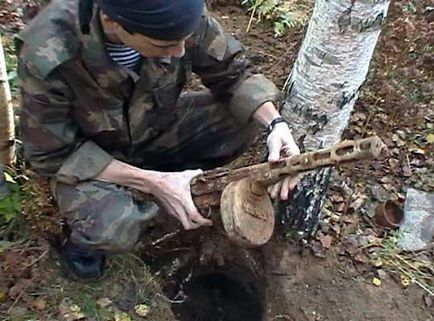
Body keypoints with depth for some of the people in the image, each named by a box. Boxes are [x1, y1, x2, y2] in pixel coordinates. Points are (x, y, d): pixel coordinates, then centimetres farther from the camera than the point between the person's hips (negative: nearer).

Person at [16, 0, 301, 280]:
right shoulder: (46, 57, -33)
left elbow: (232, 71, -12)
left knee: (246, 115, -16)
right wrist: (152, 183, -28)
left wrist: (276, 122, -30)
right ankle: (85, 229, 7)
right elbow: (52, 154, -22)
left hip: (158, 128, 4)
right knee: (114, 230, -32)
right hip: (86, 157, -3)